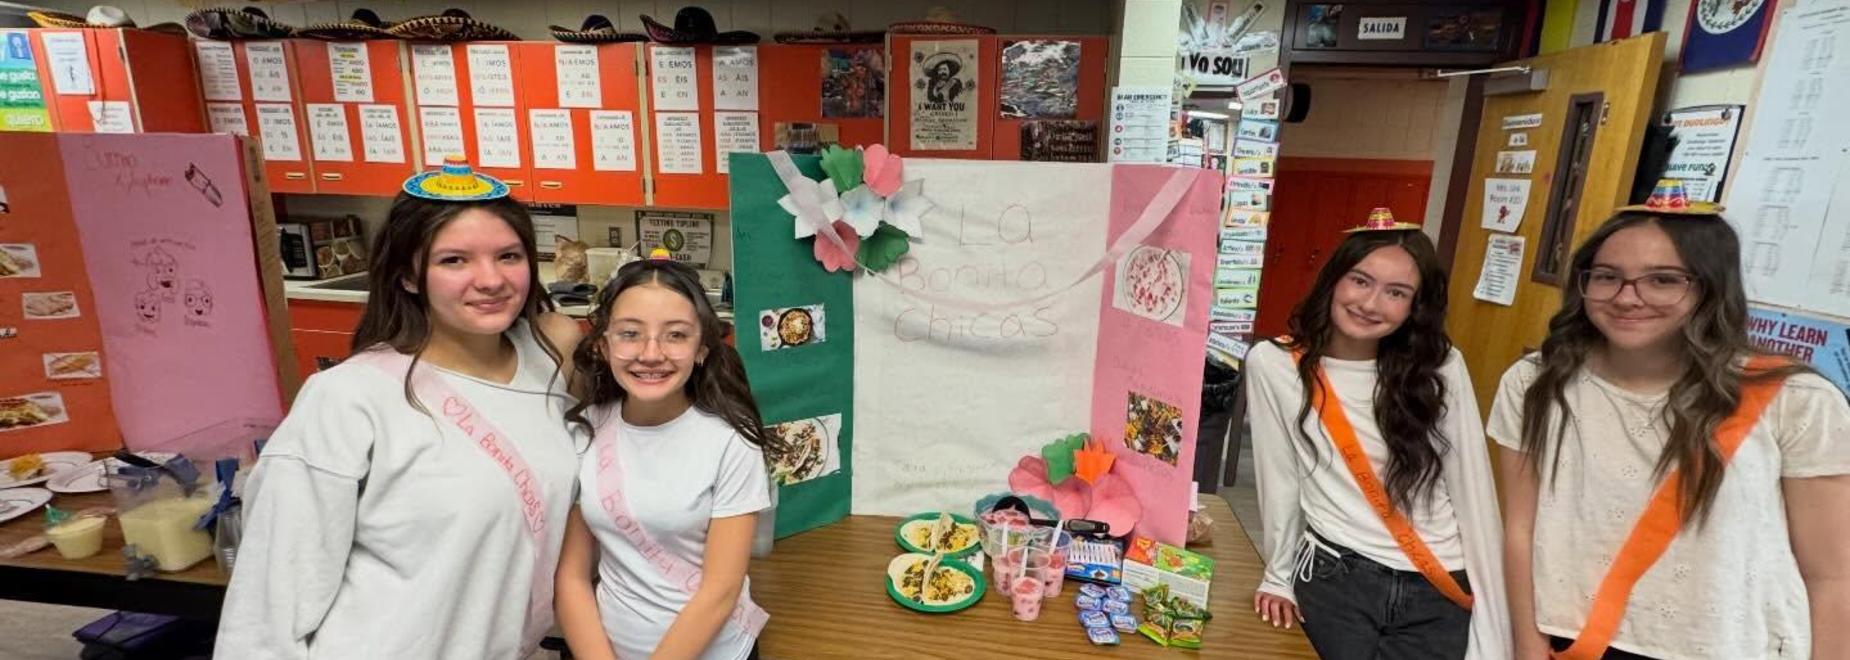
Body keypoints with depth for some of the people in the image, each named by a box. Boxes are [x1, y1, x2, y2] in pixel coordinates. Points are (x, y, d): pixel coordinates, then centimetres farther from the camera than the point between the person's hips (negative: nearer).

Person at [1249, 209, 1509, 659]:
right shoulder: (1273, 365, -8)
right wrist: (1279, 575, 7)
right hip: (1333, 577, -1)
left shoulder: (1442, 369, -5)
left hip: (1440, 592, 1)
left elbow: (1474, 491, -3)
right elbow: (1279, 478, -1)